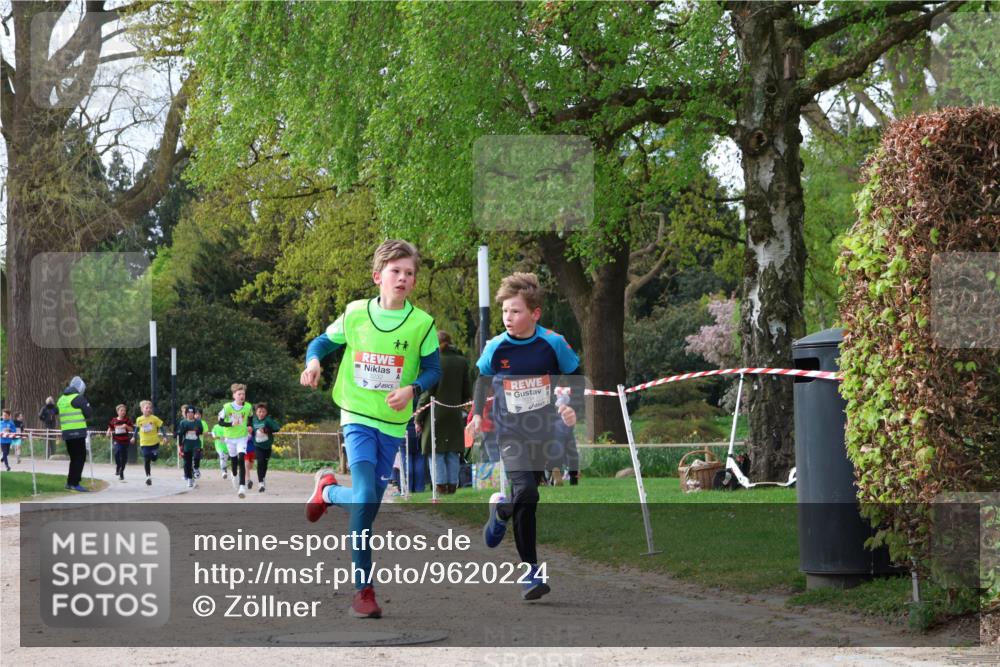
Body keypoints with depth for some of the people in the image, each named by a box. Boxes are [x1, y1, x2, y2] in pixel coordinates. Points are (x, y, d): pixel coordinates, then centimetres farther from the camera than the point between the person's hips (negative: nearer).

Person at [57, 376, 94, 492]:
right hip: (78, 432, -7)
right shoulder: (78, 398, -9)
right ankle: (75, 483, -10)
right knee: (80, 457, -4)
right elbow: (89, 413, -9)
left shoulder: (61, 399, 15)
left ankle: (70, 482, 21)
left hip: (66, 433, 7)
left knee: (74, 458, 18)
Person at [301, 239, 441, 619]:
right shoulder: (355, 314, -2)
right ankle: (363, 589, -6)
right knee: (365, 500, -17)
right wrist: (313, 361, -11)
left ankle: (328, 491, 40)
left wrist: (412, 389, -19)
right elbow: (324, 341, 11)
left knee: (368, 508, 7)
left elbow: (433, 370, 1)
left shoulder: (422, 323, -4)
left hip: (393, 423, 2)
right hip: (357, 417, -2)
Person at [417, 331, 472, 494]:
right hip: (455, 415, 5)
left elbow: (427, 392, -10)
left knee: (436, 452, 1)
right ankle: (452, 485, 11)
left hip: (436, 414, -5)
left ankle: (441, 485, -3)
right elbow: (468, 393, 8)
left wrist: (419, 419, -4)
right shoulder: (462, 361, 4)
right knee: (453, 453, 10)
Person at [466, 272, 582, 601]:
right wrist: (477, 414, 6)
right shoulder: (495, 348, -8)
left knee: (528, 493, 12)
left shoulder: (553, 343, -10)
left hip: (545, 431, 2)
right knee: (526, 494, -17)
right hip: (511, 433, -2)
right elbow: (481, 379, 12)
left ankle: (501, 510, 48)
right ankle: (531, 570, -10)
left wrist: (572, 406, -10)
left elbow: (575, 375, 4)